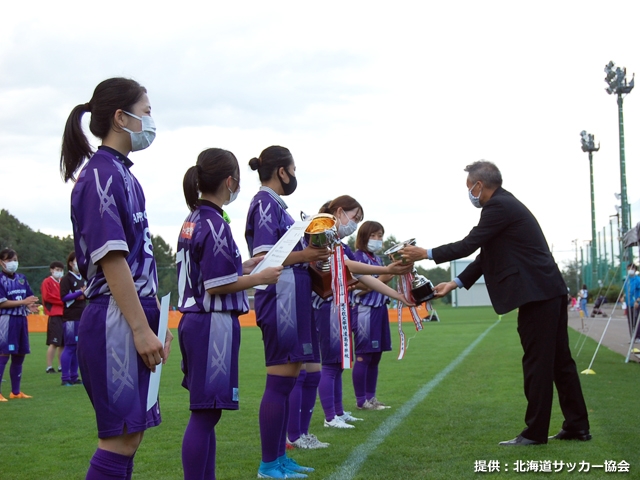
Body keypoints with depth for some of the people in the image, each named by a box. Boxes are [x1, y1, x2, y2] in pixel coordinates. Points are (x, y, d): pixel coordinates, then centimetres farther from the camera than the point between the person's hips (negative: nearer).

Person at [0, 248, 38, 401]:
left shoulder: (21, 278, 12)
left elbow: (31, 297, 15)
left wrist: (31, 306, -7)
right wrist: (24, 302, -18)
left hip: (21, 319, 7)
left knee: (19, 356, 12)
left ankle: (15, 391, 22)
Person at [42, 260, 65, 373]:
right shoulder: (47, 282, 0)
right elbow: (47, 297, -11)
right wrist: (62, 301, -12)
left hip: (65, 315, 7)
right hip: (54, 316, -7)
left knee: (63, 343, 7)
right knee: (54, 343, -10)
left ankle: (61, 366, 13)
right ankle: (49, 367, -6)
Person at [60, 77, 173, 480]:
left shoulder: (124, 174, 17)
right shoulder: (102, 174, -11)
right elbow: (111, 259, -18)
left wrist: (156, 323, 18)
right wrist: (141, 328, -19)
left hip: (135, 320, 9)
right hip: (116, 323, -9)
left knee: (129, 434, 11)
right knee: (122, 436, -7)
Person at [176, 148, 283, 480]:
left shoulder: (193, 221, 13)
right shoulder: (214, 225, -15)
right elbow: (218, 286, -17)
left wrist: (242, 267, 17)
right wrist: (261, 278, -6)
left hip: (194, 321, 10)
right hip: (213, 325, -10)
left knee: (206, 413, 15)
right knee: (205, 414, -6)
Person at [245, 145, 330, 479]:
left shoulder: (274, 204, 18)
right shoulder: (265, 203, -10)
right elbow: (261, 260, -18)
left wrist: (309, 255, 8)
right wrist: (303, 256, -16)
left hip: (292, 301, 10)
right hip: (280, 300, -10)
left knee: (288, 379, 13)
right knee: (279, 381, -6)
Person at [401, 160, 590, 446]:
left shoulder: (499, 207, -12)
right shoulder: (506, 204, 20)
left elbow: (469, 244, -13)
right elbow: (487, 254, 21)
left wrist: (426, 254, -3)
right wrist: (456, 283, 17)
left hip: (536, 294, -10)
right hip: (549, 292, 10)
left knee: (537, 363, -4)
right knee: (559, 360, 13)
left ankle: (535, 432, 3)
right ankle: (577, 426, 18)